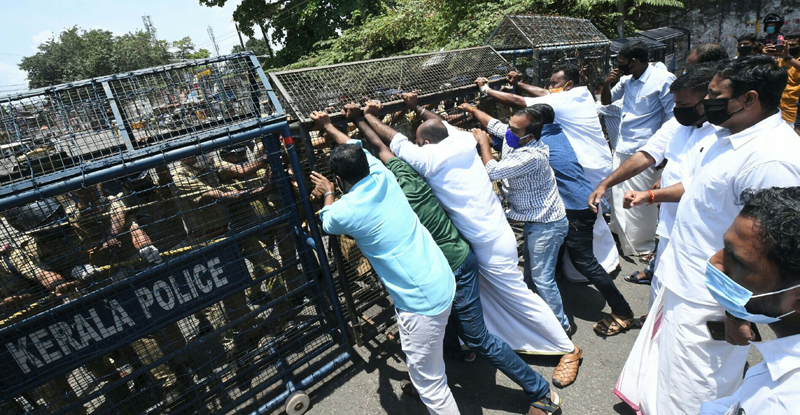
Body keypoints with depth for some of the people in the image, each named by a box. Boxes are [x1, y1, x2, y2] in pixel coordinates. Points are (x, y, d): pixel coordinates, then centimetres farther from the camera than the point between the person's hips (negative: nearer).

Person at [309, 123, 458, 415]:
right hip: (441, 280, 9)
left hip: (422, 300, -9)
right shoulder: (384, 176, -1)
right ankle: (421, 385, 60)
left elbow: (328, 223, 14)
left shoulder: (345, 211, -16)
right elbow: (357, 147, 24)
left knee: (430, 383, 9)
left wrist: (327, 193, 30)